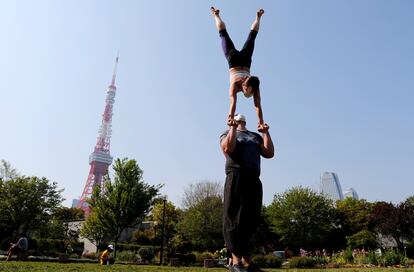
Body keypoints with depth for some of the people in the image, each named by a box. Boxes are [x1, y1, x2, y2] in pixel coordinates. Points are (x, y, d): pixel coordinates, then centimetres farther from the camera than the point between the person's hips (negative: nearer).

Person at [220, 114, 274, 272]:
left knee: (251, 220, 3)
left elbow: (269, 153, 12)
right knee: (235, 219, -7)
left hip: (254, 180, 5)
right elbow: (228, 149, -10)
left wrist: (266, 133, 9)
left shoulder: (256, 136, 26)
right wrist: (233, 127, -6)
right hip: (236, 178, -5)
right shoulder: (228, 134, 13)